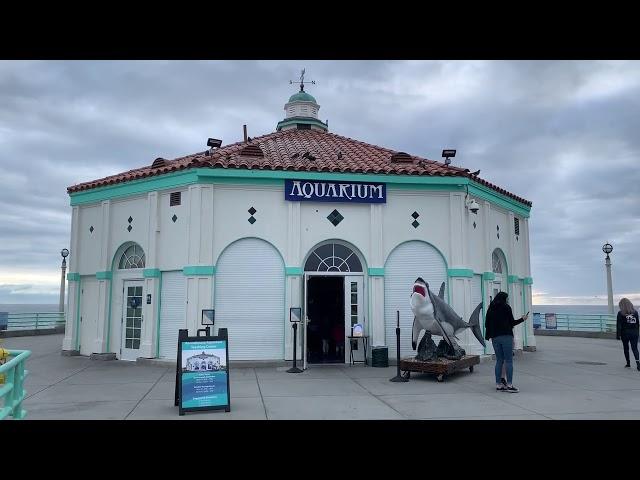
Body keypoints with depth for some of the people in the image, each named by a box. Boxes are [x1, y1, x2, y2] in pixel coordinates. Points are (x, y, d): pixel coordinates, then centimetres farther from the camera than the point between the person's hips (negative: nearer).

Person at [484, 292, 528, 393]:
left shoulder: (491, 309, 10)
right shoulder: (506, 307, -3)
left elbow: (487, 324, 10)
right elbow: (512, 322, 0)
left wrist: (488, 336, 21)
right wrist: (523, 319, 14)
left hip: (495, 338, 5)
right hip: (506, 336, -5)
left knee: (499, 360, 10)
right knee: (509, 361, -3)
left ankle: (498, 384, 8)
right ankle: (509, 385, -7)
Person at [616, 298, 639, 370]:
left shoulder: (620, 313, -8)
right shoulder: (635, 312, 2)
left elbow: (619, 325, -9)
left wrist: (618, 335, -5)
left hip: (625, 333, -2)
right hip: (634, 333, 2)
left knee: (626, 348, 12)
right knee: (635, 348, 2)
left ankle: (628, 363, 18)